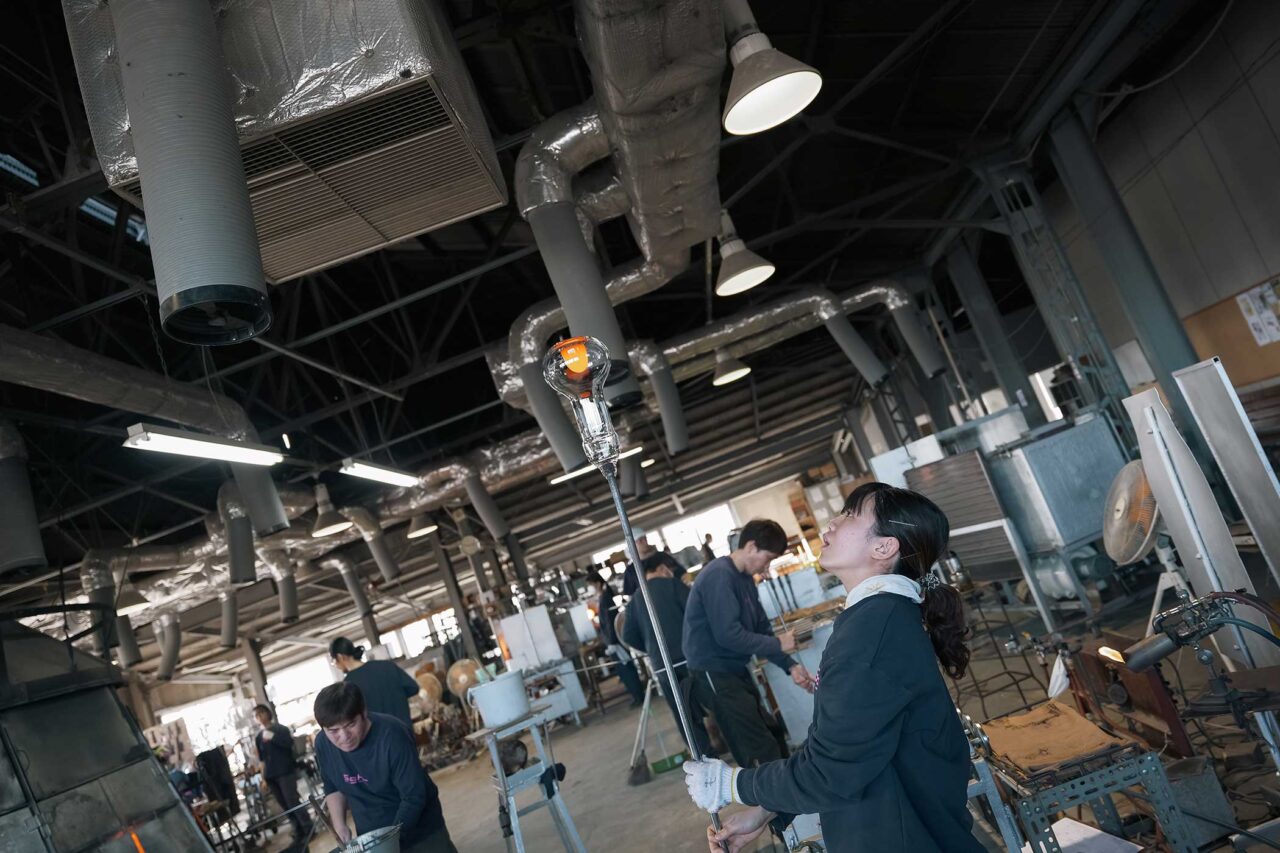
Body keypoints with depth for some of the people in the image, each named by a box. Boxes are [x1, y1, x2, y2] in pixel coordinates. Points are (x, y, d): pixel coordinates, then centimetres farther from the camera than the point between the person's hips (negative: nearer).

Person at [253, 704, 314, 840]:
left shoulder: (280, 729, 0)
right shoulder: (258, 737, 13)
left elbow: (289, 743, -16)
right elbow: (261, 757, 16)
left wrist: (273, 737, -24)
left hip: (285, 770, -5)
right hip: (270, 775, 5)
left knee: (292, 802, -9)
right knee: (285, 805, 4)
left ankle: (308, 829, -2)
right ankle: (299, 831, 11)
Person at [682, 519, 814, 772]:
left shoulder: (745, 578, 8)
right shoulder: (719, 575, -22)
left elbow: (762, 628, 12)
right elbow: (728, 635, -27)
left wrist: (790, 666, 2)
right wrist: (777, 644, -15)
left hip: (735, 671, 10)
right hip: (714, 674, -10)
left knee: (773, 734, 18)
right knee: (763, 754, -7)